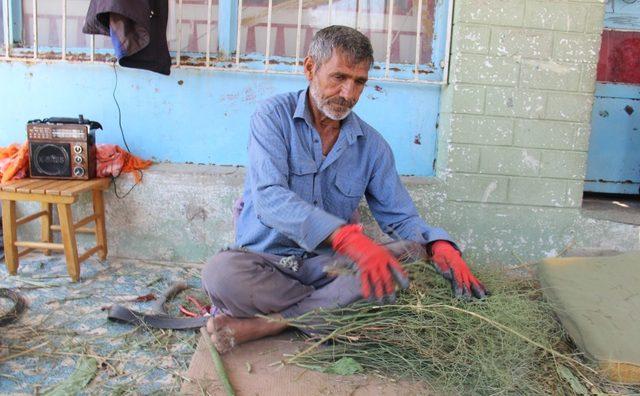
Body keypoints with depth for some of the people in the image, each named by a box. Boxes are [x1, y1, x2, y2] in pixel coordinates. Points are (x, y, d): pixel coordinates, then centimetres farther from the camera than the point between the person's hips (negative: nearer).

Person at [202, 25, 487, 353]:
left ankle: (268, 322, -24)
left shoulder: (371, 144, 5)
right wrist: (348, 237, -37)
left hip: (328, 264, 4)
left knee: (411, 254, -24)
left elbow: (400, 216, 6)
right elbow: (269, 199, -23)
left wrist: (440, 246, -18)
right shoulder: (274, 116, -7)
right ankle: (334, 311, -19)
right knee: (221, 273, -34)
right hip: (266, 259, -3)